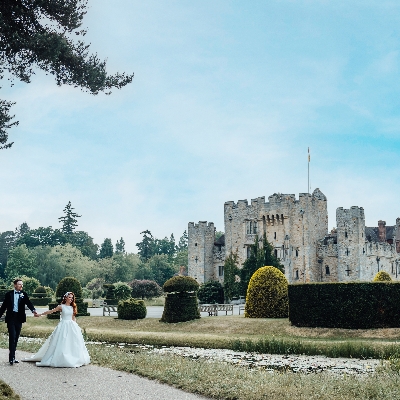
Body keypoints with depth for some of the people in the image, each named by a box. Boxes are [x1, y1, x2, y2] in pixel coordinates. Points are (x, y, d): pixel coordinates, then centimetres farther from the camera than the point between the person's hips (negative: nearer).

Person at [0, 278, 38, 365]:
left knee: (16, 338, 9)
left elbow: (28, 303, -9)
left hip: (19, 318, 3)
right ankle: (11, 357, -10)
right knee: (12, 336, -11)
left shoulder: (24, 294, 5)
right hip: (11, 317, -3)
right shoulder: (9, 294, 2)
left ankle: (12, 356, 18)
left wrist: (33, 310, -28)